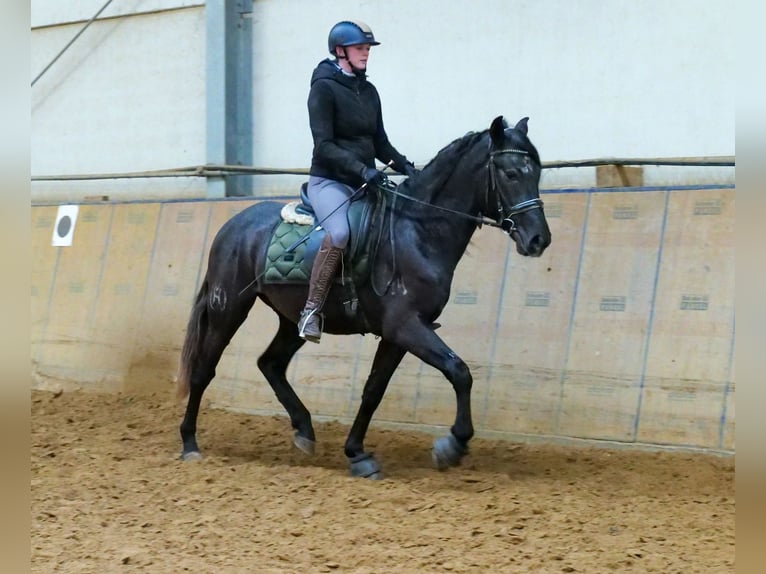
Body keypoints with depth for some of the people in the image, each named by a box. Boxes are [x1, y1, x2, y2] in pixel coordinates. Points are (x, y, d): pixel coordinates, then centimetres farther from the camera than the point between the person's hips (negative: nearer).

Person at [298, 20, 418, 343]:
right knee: (340, 232, -34)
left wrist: (404, 166, 1)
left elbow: (380, 143, 19)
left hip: (364, 183, 8)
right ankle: (311, 310, -29)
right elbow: (324, 146, -15)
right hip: (328, 180, -8)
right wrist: (361, 169, -26)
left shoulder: (369, 92, 14)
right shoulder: (324, 88, -7)